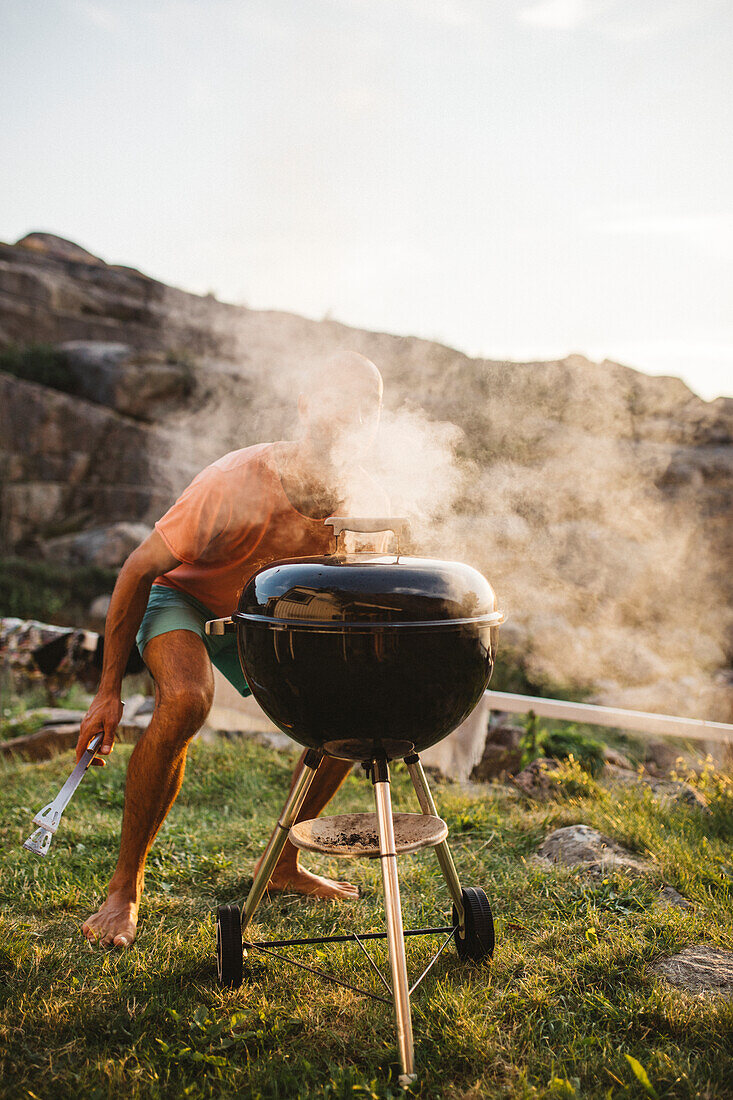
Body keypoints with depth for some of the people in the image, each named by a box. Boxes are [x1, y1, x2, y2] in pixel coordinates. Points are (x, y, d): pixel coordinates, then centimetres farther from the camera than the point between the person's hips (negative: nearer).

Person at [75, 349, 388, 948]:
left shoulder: (369, 505, -19)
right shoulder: (237, 484, -35)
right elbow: (140, 568, -24)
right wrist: (109, 691, -20)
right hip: (181, 596, -5)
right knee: (185, 700, -35)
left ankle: (284, 862, 14)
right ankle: (125, 888, -14)